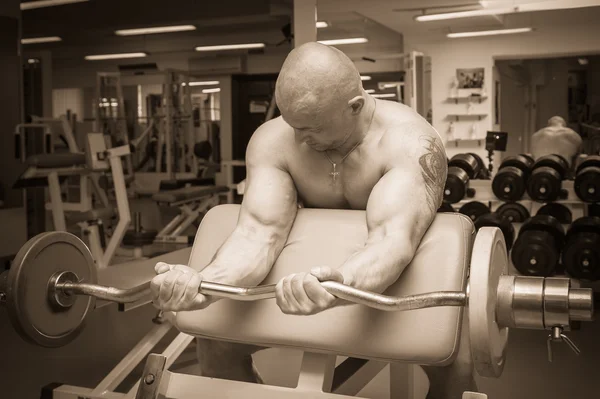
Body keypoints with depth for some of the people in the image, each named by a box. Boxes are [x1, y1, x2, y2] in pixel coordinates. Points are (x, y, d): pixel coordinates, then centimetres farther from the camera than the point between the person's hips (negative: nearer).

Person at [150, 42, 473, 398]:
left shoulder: (410, 142, -30)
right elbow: (260, 230, -29)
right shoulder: (273, 140, -19)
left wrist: (340, 288, -67)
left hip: (401, 277, -2)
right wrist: (205, 282, -51)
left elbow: (394, 237, -44)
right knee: (214, 342, -9)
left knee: (456, 362, -29)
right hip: (311, 272, 3)